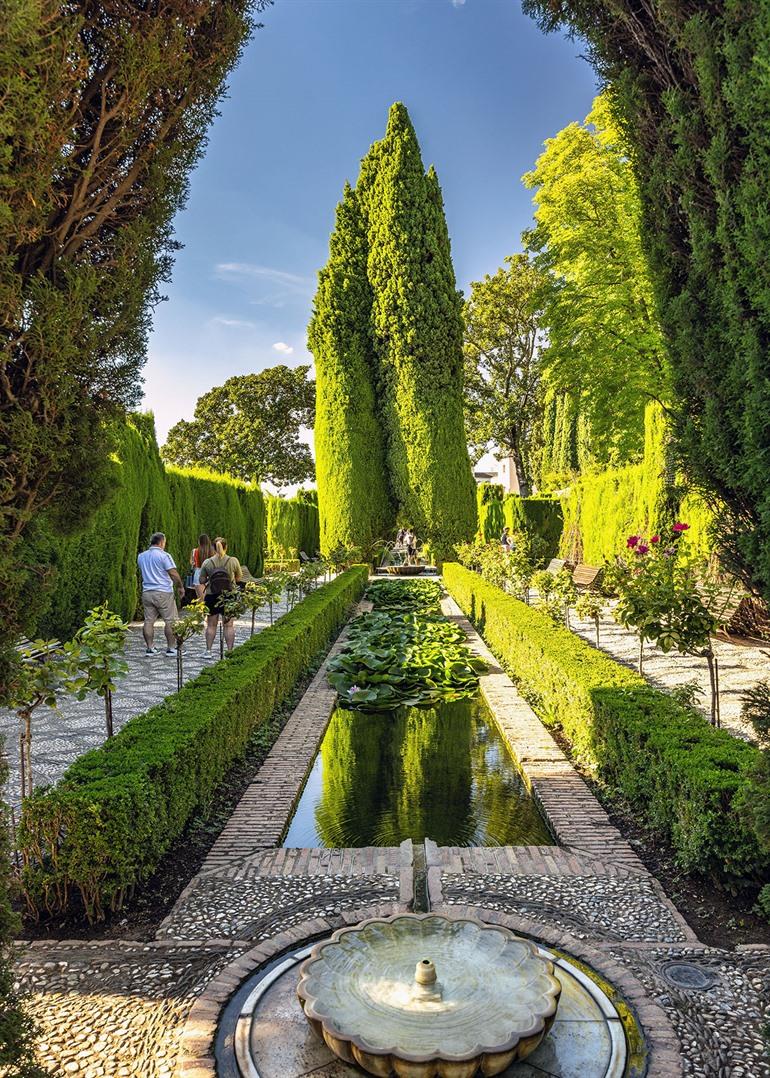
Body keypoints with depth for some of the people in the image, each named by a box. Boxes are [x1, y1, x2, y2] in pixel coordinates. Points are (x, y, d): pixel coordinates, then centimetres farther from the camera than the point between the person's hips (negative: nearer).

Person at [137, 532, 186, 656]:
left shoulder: (141, 556, 10)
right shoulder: (164, 555, -9)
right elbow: (173, 574, -11)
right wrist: (181, 587, 1)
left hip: (146, 592, 6)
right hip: (163, 592, -6)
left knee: (149, 621, 8)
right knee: (171, 621, 2)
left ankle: (149, 648, 9)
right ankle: (171, 648, 3)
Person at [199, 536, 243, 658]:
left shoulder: (207, 562, -5)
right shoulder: (233, 561, -8)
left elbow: (202, 580, -1)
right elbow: (239, 577, 3)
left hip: (211, 596, 1)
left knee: (211, 625, 11)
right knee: (229, 625, 6)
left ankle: (208, 651, 13)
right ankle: (230, 651, 6)